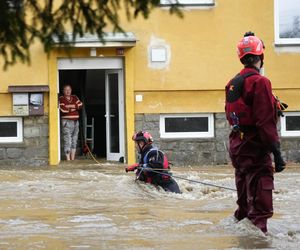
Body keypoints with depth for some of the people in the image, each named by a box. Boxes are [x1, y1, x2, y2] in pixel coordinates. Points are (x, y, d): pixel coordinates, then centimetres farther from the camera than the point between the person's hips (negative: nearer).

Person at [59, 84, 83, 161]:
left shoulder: (75, 98, 14)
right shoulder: (61, 99, -3)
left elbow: (80, 105, -2)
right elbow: (63, 109, -16)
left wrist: (70, 107, -12)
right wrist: (74, 108, -4)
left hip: (75, 121, 6)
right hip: (67, 122, -6)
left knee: (74, 141, 9)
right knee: (67, 141, -10)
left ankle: (73, 158, 15)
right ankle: (68, 158, -7)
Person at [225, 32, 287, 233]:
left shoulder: (233, 84, 11)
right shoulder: (260, 82, -15)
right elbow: (266, 121, -20)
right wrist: (277, 152, -19)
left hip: (237, 145, 9)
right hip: (255, 147, -9)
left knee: (245, 198, 21)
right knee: (260, 201, -8)